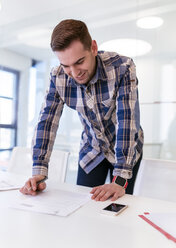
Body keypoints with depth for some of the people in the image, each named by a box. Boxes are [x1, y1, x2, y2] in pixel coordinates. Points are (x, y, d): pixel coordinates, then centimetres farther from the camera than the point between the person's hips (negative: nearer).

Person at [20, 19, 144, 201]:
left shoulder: (122, 67, -27)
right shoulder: (58, 77, -16)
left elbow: (127, 120, -32)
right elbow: (47, 120, -16)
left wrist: (120, 181, -35)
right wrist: (39, 172, -25)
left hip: (126, 149, -2)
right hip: (91, 151, 3)